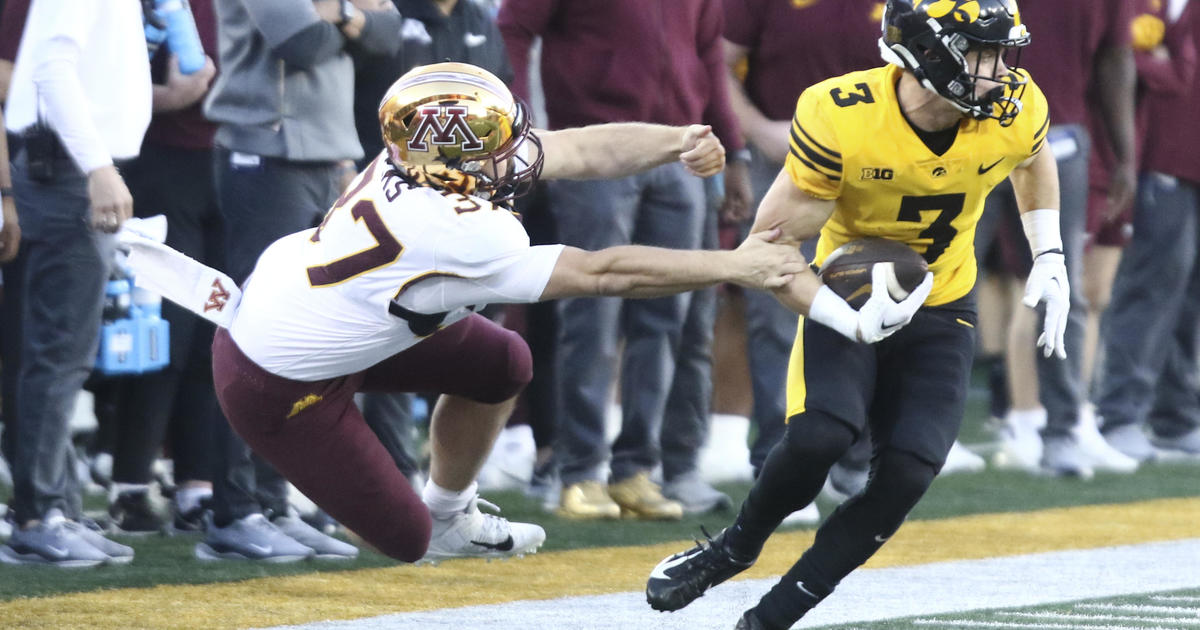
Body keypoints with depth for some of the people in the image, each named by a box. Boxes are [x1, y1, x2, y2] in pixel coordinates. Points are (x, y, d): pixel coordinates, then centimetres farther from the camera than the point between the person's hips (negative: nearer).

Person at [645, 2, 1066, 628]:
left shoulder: (1016, 111, -17)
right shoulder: (839, 118, -28)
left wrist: (1049, 259, 4)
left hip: (940, 312, 3)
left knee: (907, 471, -15)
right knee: (821, 432, -27)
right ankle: (734, 548, 4)